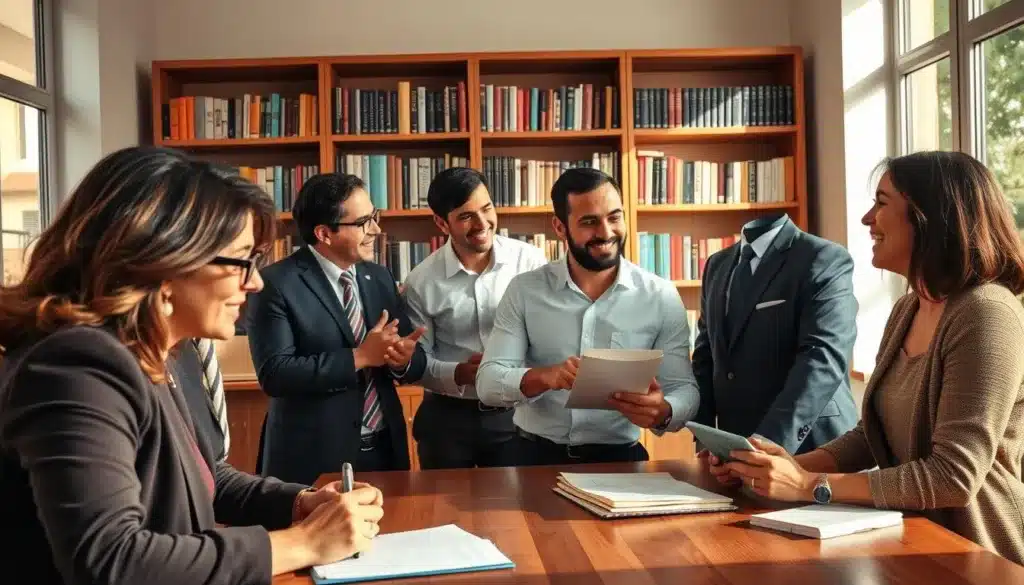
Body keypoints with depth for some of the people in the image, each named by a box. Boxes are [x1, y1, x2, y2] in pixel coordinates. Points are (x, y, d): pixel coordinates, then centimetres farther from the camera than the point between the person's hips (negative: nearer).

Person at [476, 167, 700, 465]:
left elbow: (684, 390, -1)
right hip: (537, 456, -1)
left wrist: (662, 412, -23)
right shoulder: (524, 291, -1)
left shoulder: (661, 297, -1)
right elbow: (488, 382, -6)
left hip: (620, 457, 1)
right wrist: (543, 377, -25)